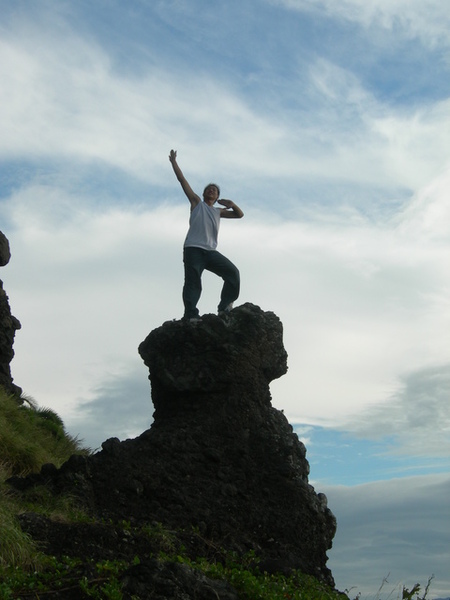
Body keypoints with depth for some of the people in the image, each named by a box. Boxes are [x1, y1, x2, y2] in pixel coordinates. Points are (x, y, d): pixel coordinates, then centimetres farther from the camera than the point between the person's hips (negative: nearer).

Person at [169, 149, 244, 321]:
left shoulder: (218, 211, 28)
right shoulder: (196, 203, 19)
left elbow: (240, 215, 29)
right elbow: (182, 180, 16)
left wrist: (231, 204, 9)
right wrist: (173, 161, 15)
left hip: (211, 252, 4)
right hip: (193, 249, -4)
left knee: (233, 273, -12)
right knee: (192, 282, -15)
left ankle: (225, 307, -6)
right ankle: (191, 315, -23)